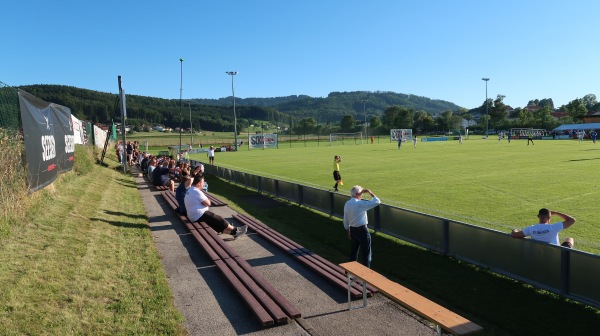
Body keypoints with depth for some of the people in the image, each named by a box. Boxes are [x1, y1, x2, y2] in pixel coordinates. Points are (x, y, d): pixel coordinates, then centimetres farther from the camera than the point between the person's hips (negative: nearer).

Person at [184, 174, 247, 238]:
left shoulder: (189, 190, 11)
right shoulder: (197, 192, -21)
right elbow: (208, 203, -16)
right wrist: (207, 199, 3)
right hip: (200, 216, -10)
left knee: (217, 223, 12)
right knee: (220, 220, 2)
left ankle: (233, 232, 13)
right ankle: (235, 229, 16)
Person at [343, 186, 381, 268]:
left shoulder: (347, 204, 3)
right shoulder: (361, 204, -20)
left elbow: (345, 220, 11)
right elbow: (377, 202, -19)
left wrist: (348, 231, 21)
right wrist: (370, 192, -9)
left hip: (352, 230, 8)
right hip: (362, 230, -8)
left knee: (353, 251, 20)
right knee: (366, 253, 3)